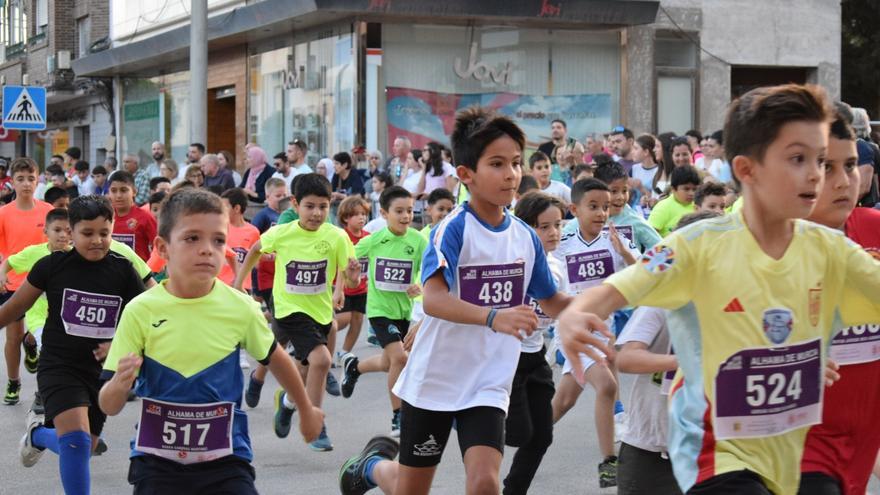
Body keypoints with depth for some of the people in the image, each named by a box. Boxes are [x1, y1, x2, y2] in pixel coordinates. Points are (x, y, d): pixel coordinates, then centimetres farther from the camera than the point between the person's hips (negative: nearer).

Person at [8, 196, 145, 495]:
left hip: (101, 371, 4)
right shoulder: (53, 265, -8)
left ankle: (38, 433, 48)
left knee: (81, 450, 15)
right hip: (59, 367, -4)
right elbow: (14, 307, 3)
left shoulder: (123, 271, -4)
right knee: (76, 440, -25)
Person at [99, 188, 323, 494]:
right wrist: (120, 384, -31)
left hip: (225, 460, 0)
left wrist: (306, 410, 28)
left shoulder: (240, 308, -6)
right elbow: (109, 406, -8)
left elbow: (274, 358, 15)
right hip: (157, 461, 0)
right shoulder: (140, 311, -10)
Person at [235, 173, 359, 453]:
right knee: (320, 359, -24)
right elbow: (256, 251, 10)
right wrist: (238, 283, 11)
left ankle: (288, 400, 53)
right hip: (290, 310, -3)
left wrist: (353, 275, -32)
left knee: (306, 371, 19)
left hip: (321, 311, 3)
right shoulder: (281, 234, -11)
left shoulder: (337, 237, -11)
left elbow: (350, 280, -9)